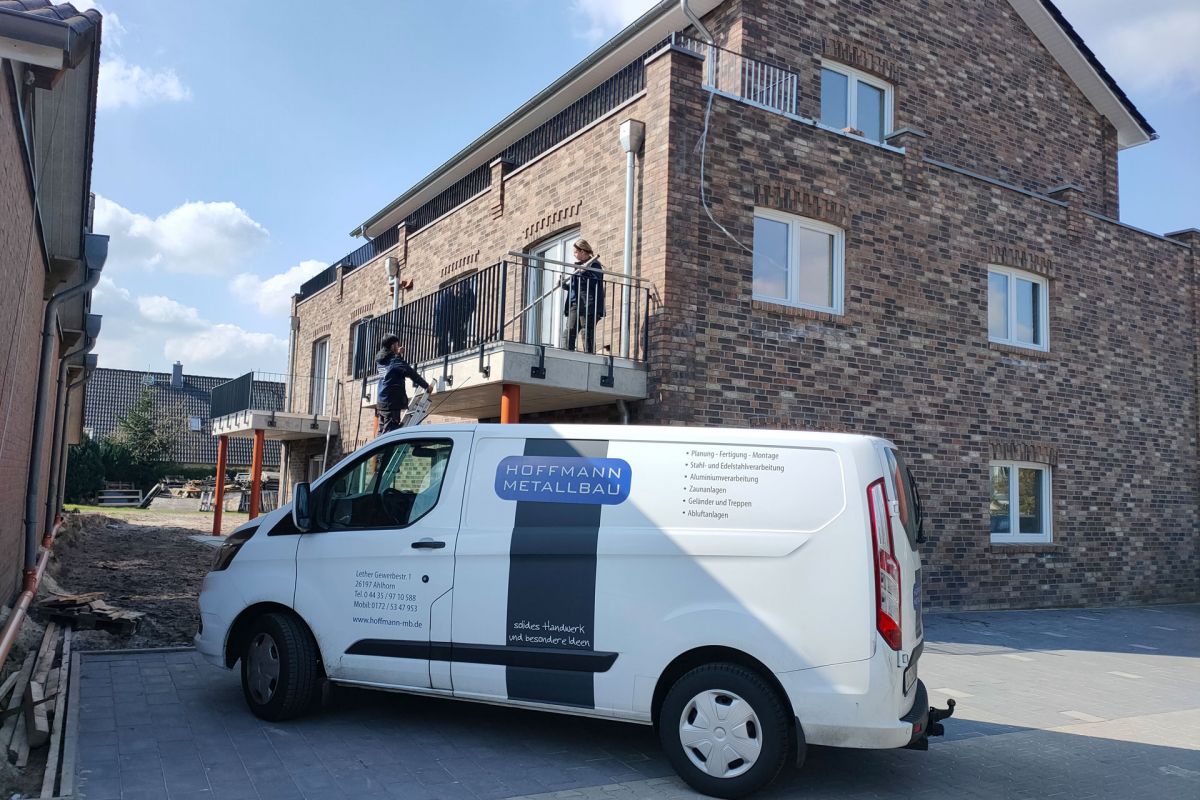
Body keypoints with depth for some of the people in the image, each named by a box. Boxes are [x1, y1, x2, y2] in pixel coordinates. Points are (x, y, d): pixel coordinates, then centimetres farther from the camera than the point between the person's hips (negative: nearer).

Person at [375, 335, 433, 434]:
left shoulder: (382, 361, 12)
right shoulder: (395, 361, -11)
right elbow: (412, 374, -11)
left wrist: (399, 355, 19)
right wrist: (426, 386, -3)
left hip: (381, 404, 8)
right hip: (392, 404, -8)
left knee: (382, 432, 11)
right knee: (390, 432, -11)